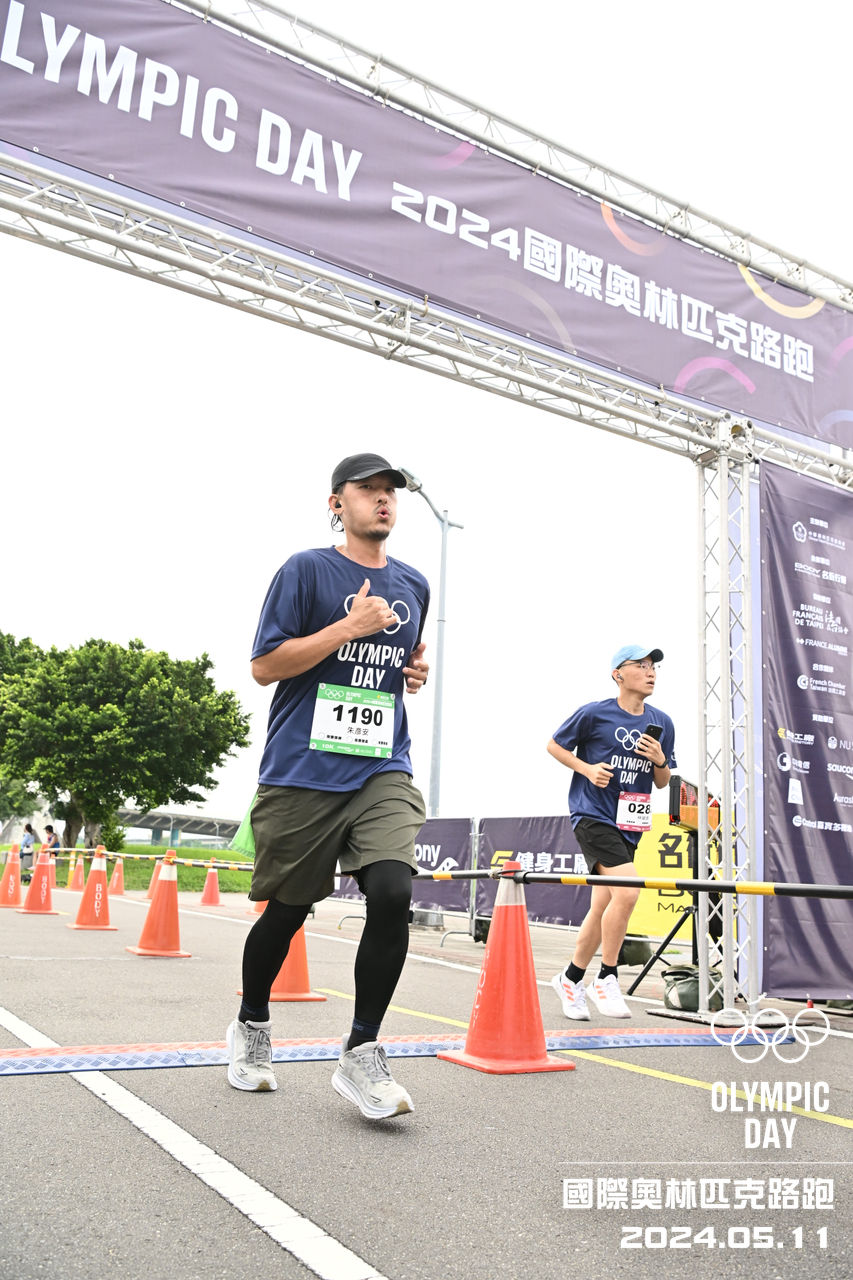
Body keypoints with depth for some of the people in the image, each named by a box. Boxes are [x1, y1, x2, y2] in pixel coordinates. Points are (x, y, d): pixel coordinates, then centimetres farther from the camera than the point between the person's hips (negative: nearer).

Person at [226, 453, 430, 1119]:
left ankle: (361, 1055, -1)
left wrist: (416, 672, 8)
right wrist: (350, 626, -12)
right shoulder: (306, 570, -1)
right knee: (287, 910, 8)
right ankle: (251, 1026, 37)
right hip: (302, 772, -3)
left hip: (383, 772, 4)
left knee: (393, 893, -18)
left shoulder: (413, 586, 15)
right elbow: (264, 666, -7)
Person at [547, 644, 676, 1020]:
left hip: (628, 824, 6)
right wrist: (588, 768, -11)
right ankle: (607, 979, -5)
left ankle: (570, 978, 29)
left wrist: (660, 760, -6)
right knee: (627, 890, -22)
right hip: (592, 816, -6)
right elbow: (555, 745, 4)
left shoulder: (662, 723, 8)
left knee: (602, 908, 10)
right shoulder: (594, 714, -7)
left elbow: (662, 782, 16)